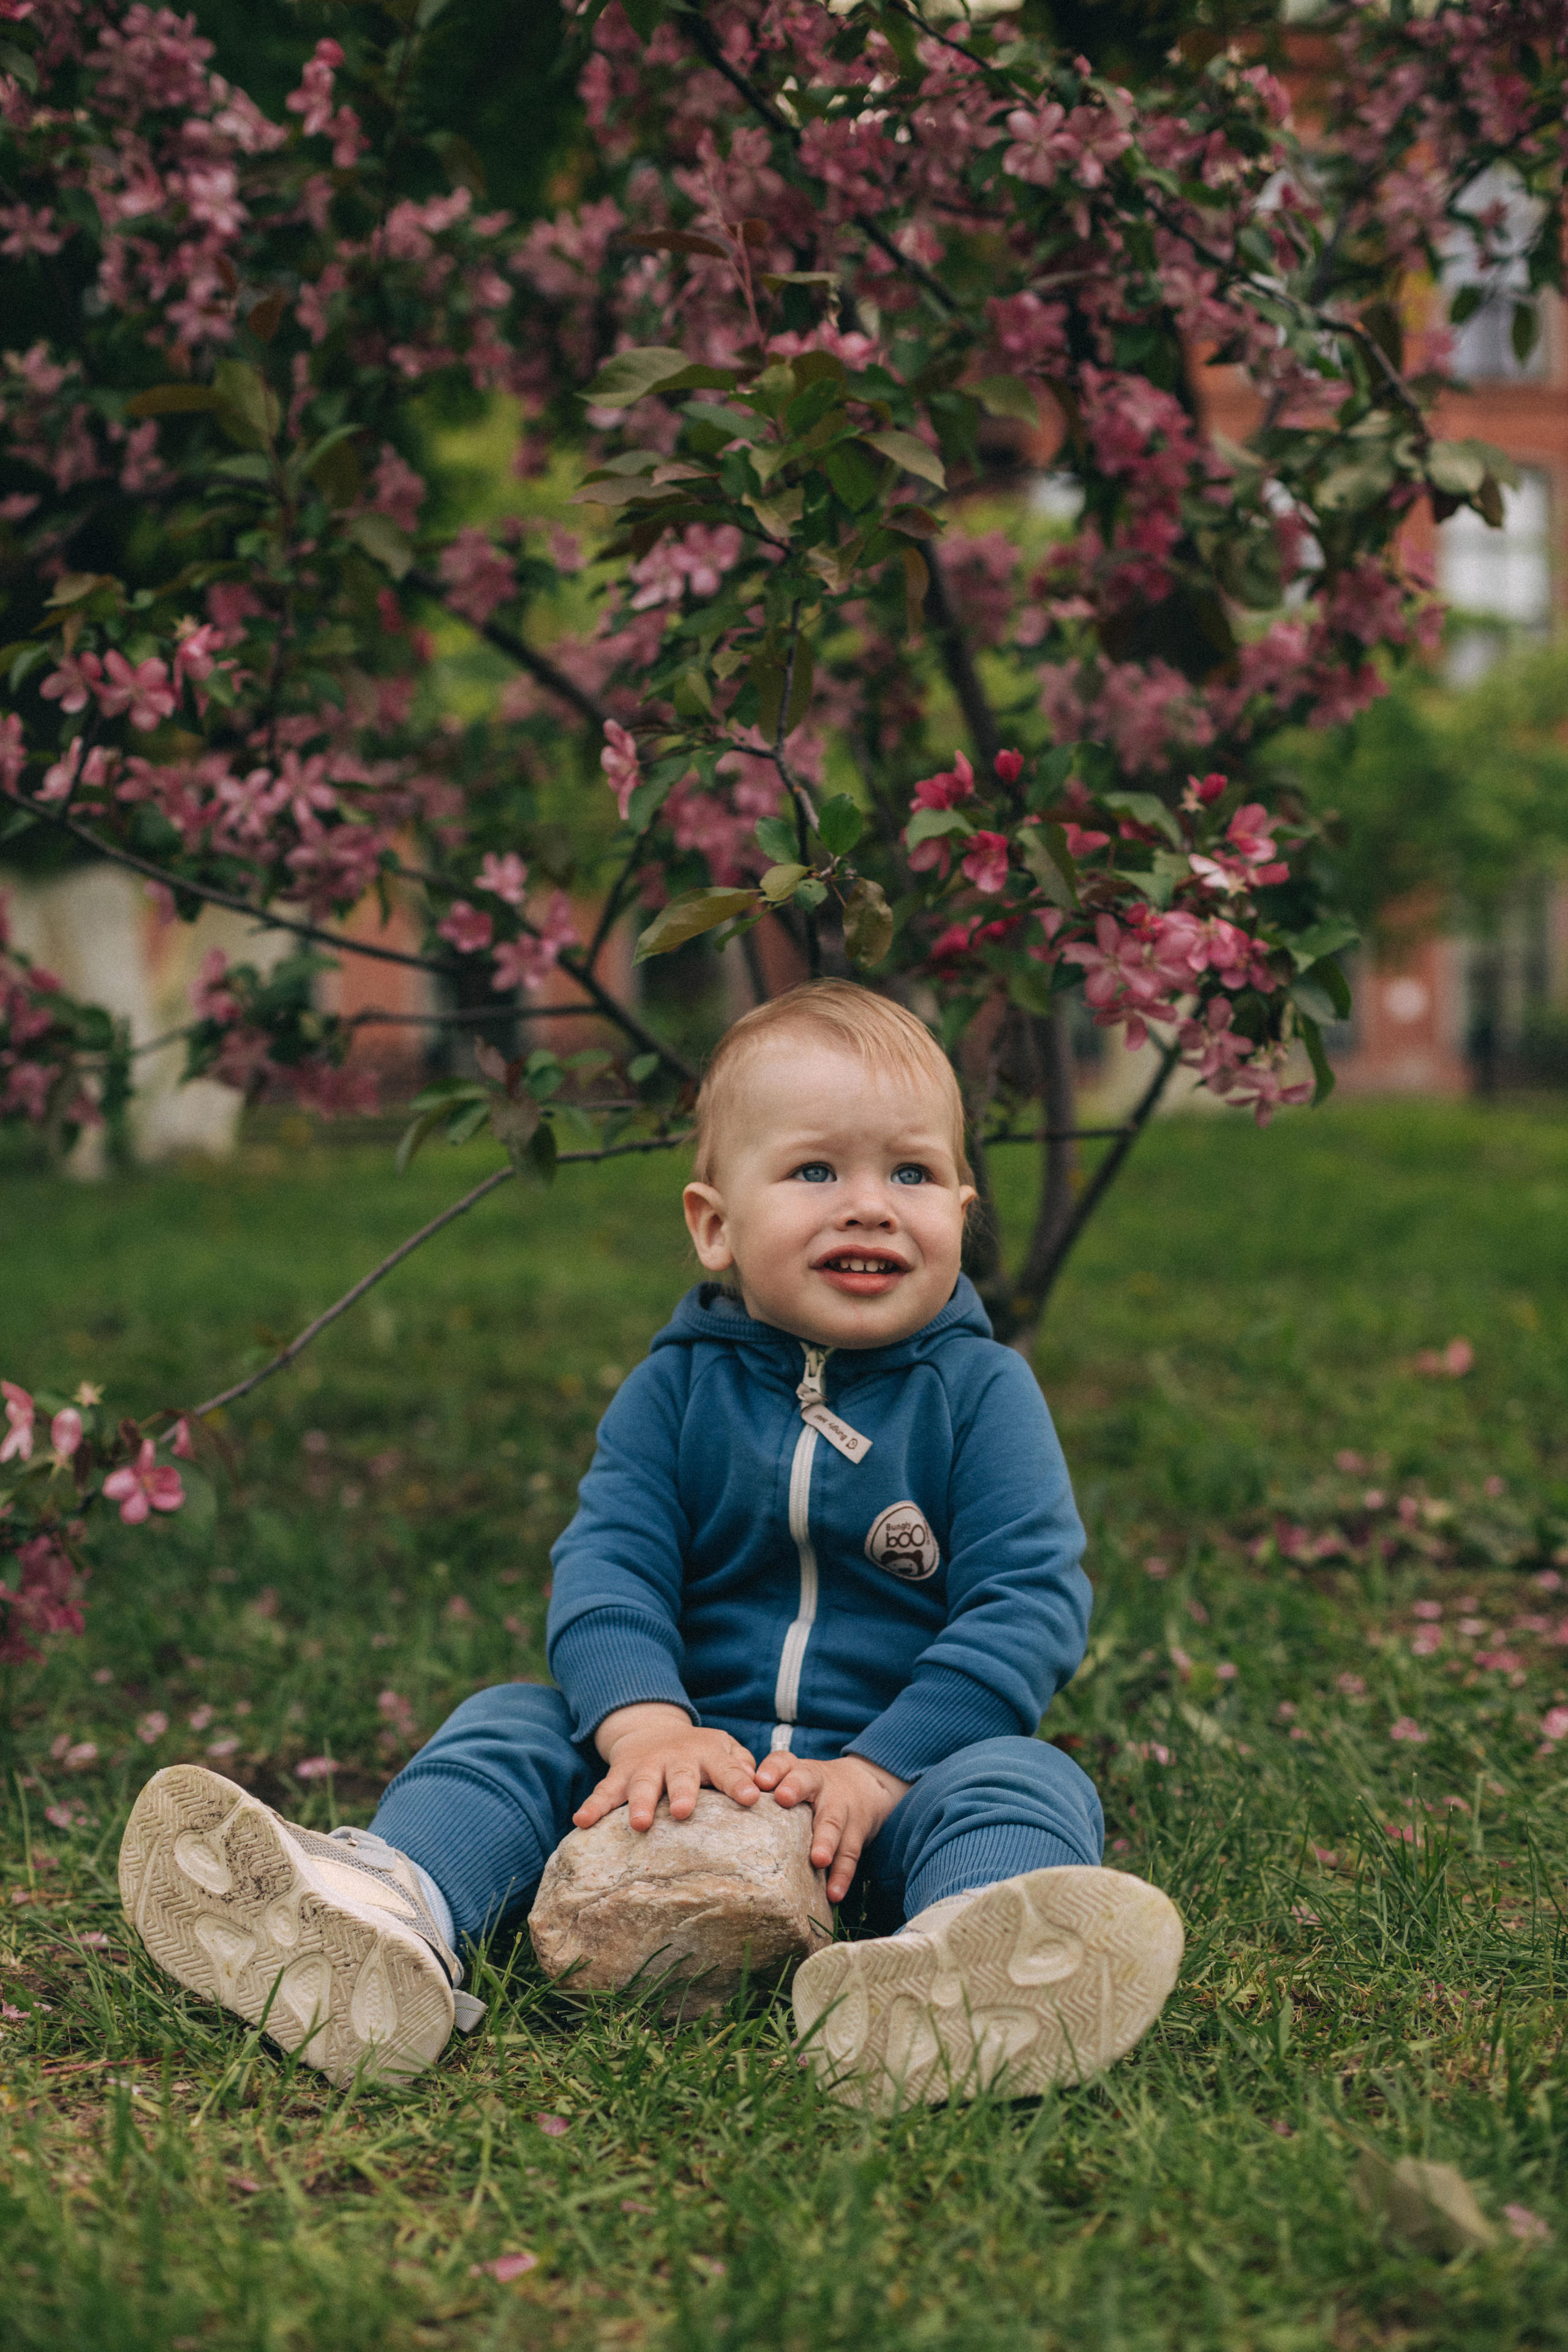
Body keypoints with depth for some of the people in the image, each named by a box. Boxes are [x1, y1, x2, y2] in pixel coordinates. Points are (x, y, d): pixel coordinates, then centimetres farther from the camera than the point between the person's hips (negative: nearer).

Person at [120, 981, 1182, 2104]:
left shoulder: (983, 1392, -4)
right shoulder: (676, 1388, 3)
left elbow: (1032, 1603, -11)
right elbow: (607, 1561, -5)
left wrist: (881, 1769, -22)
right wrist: (642, 1718, -27)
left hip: (907, 1763, -3)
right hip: (696, 1743, 3)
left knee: (1022, 1781, -31)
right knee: (514, 1724, -13)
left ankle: (959, 1962, -66)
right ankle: (391, 1907, -43)